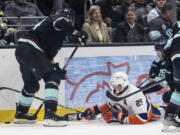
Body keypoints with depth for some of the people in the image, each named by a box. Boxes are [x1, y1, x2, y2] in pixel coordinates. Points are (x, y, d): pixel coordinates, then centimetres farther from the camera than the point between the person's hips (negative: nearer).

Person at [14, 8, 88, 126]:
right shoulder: (63, 18, 5)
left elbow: (49, 53, 29)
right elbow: (60, 22, -22)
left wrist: (55, 66, 25)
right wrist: (76, 33, -21)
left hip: (21, 50, 10)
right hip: (30, 49, -10)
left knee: (32, 84, 27)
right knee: (52, 78, -12)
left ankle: (20, 113, 42)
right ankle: (50, 113, -24)